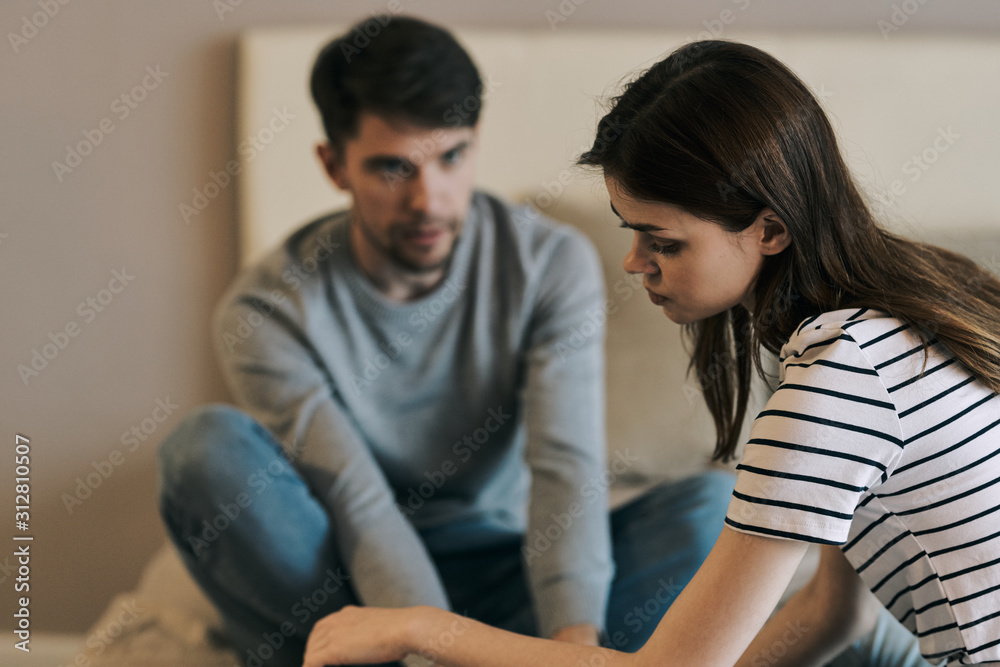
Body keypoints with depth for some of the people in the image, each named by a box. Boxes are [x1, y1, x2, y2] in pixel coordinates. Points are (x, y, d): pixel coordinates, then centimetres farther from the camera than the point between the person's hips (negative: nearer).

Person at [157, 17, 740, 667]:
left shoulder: (554, 264, -10)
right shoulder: (269, 311, -16)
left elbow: (568, 470, -22)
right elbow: (360, 512, -24)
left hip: (501, 576, 2)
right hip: (341, 587, -1)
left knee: (715, 504, -23)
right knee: (208, 445, -28)